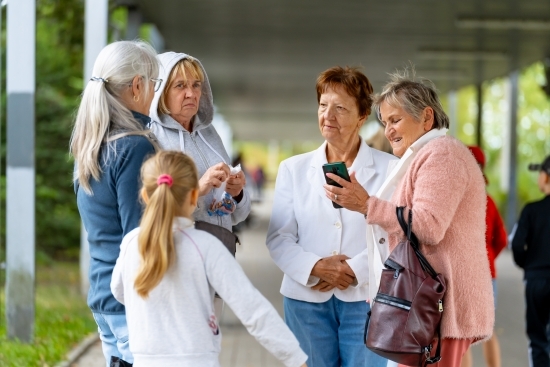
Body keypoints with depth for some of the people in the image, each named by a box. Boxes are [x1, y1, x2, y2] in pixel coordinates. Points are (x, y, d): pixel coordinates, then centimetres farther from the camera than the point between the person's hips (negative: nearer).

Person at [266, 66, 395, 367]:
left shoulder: (389, 169, 2)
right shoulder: (294, 169, 10)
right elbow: (278, 238, 4)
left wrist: (355, 270, -17)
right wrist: (315, 267, -12)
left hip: (366, 299, -2)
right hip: (306, 300, 3)